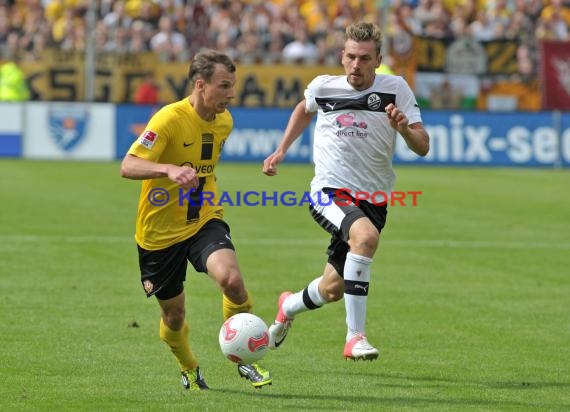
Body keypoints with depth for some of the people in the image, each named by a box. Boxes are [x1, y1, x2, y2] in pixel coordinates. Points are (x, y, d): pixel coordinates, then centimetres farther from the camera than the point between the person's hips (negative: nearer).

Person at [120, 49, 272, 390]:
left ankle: (244, 359, -5)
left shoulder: (224, 121, 1)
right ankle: (190, 369, 41)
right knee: (173, 314, 9)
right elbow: (128, 166, -30)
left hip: (204, 222, 3)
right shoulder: (169, 119, -20)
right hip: (160, 230, -3)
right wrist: (169, 170, -46)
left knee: (232, 279, -26)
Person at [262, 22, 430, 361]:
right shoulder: (322, 87, -1)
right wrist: (281, 151, 19)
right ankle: (355, 337, -31)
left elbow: (423, 147, -8)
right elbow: (304, 110, 24)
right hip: (329, 192, -2)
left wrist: (404, 128, -28)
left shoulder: (396, 89, -5)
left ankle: (289, 307, 47)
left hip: (372, 200, 2)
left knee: (333, 289, 10)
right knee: (366, 235, -35)